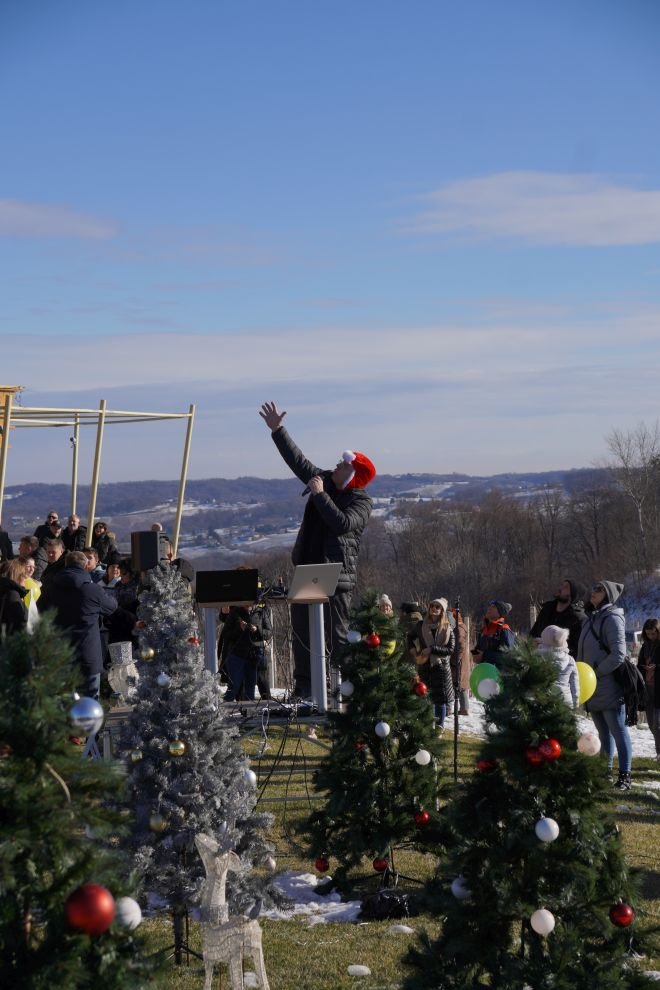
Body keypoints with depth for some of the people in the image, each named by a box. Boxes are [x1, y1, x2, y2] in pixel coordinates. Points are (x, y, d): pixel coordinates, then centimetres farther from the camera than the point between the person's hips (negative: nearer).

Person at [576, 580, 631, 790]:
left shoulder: (612, 619, -10)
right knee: (603, 732, 16)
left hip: (609, 687, -9)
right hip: (593, 688, 9)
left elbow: (618, 655, -17)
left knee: (618, 730, -6)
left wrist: (595, 673, -16)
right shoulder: (590, 618, 15)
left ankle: (624, 775, -4)